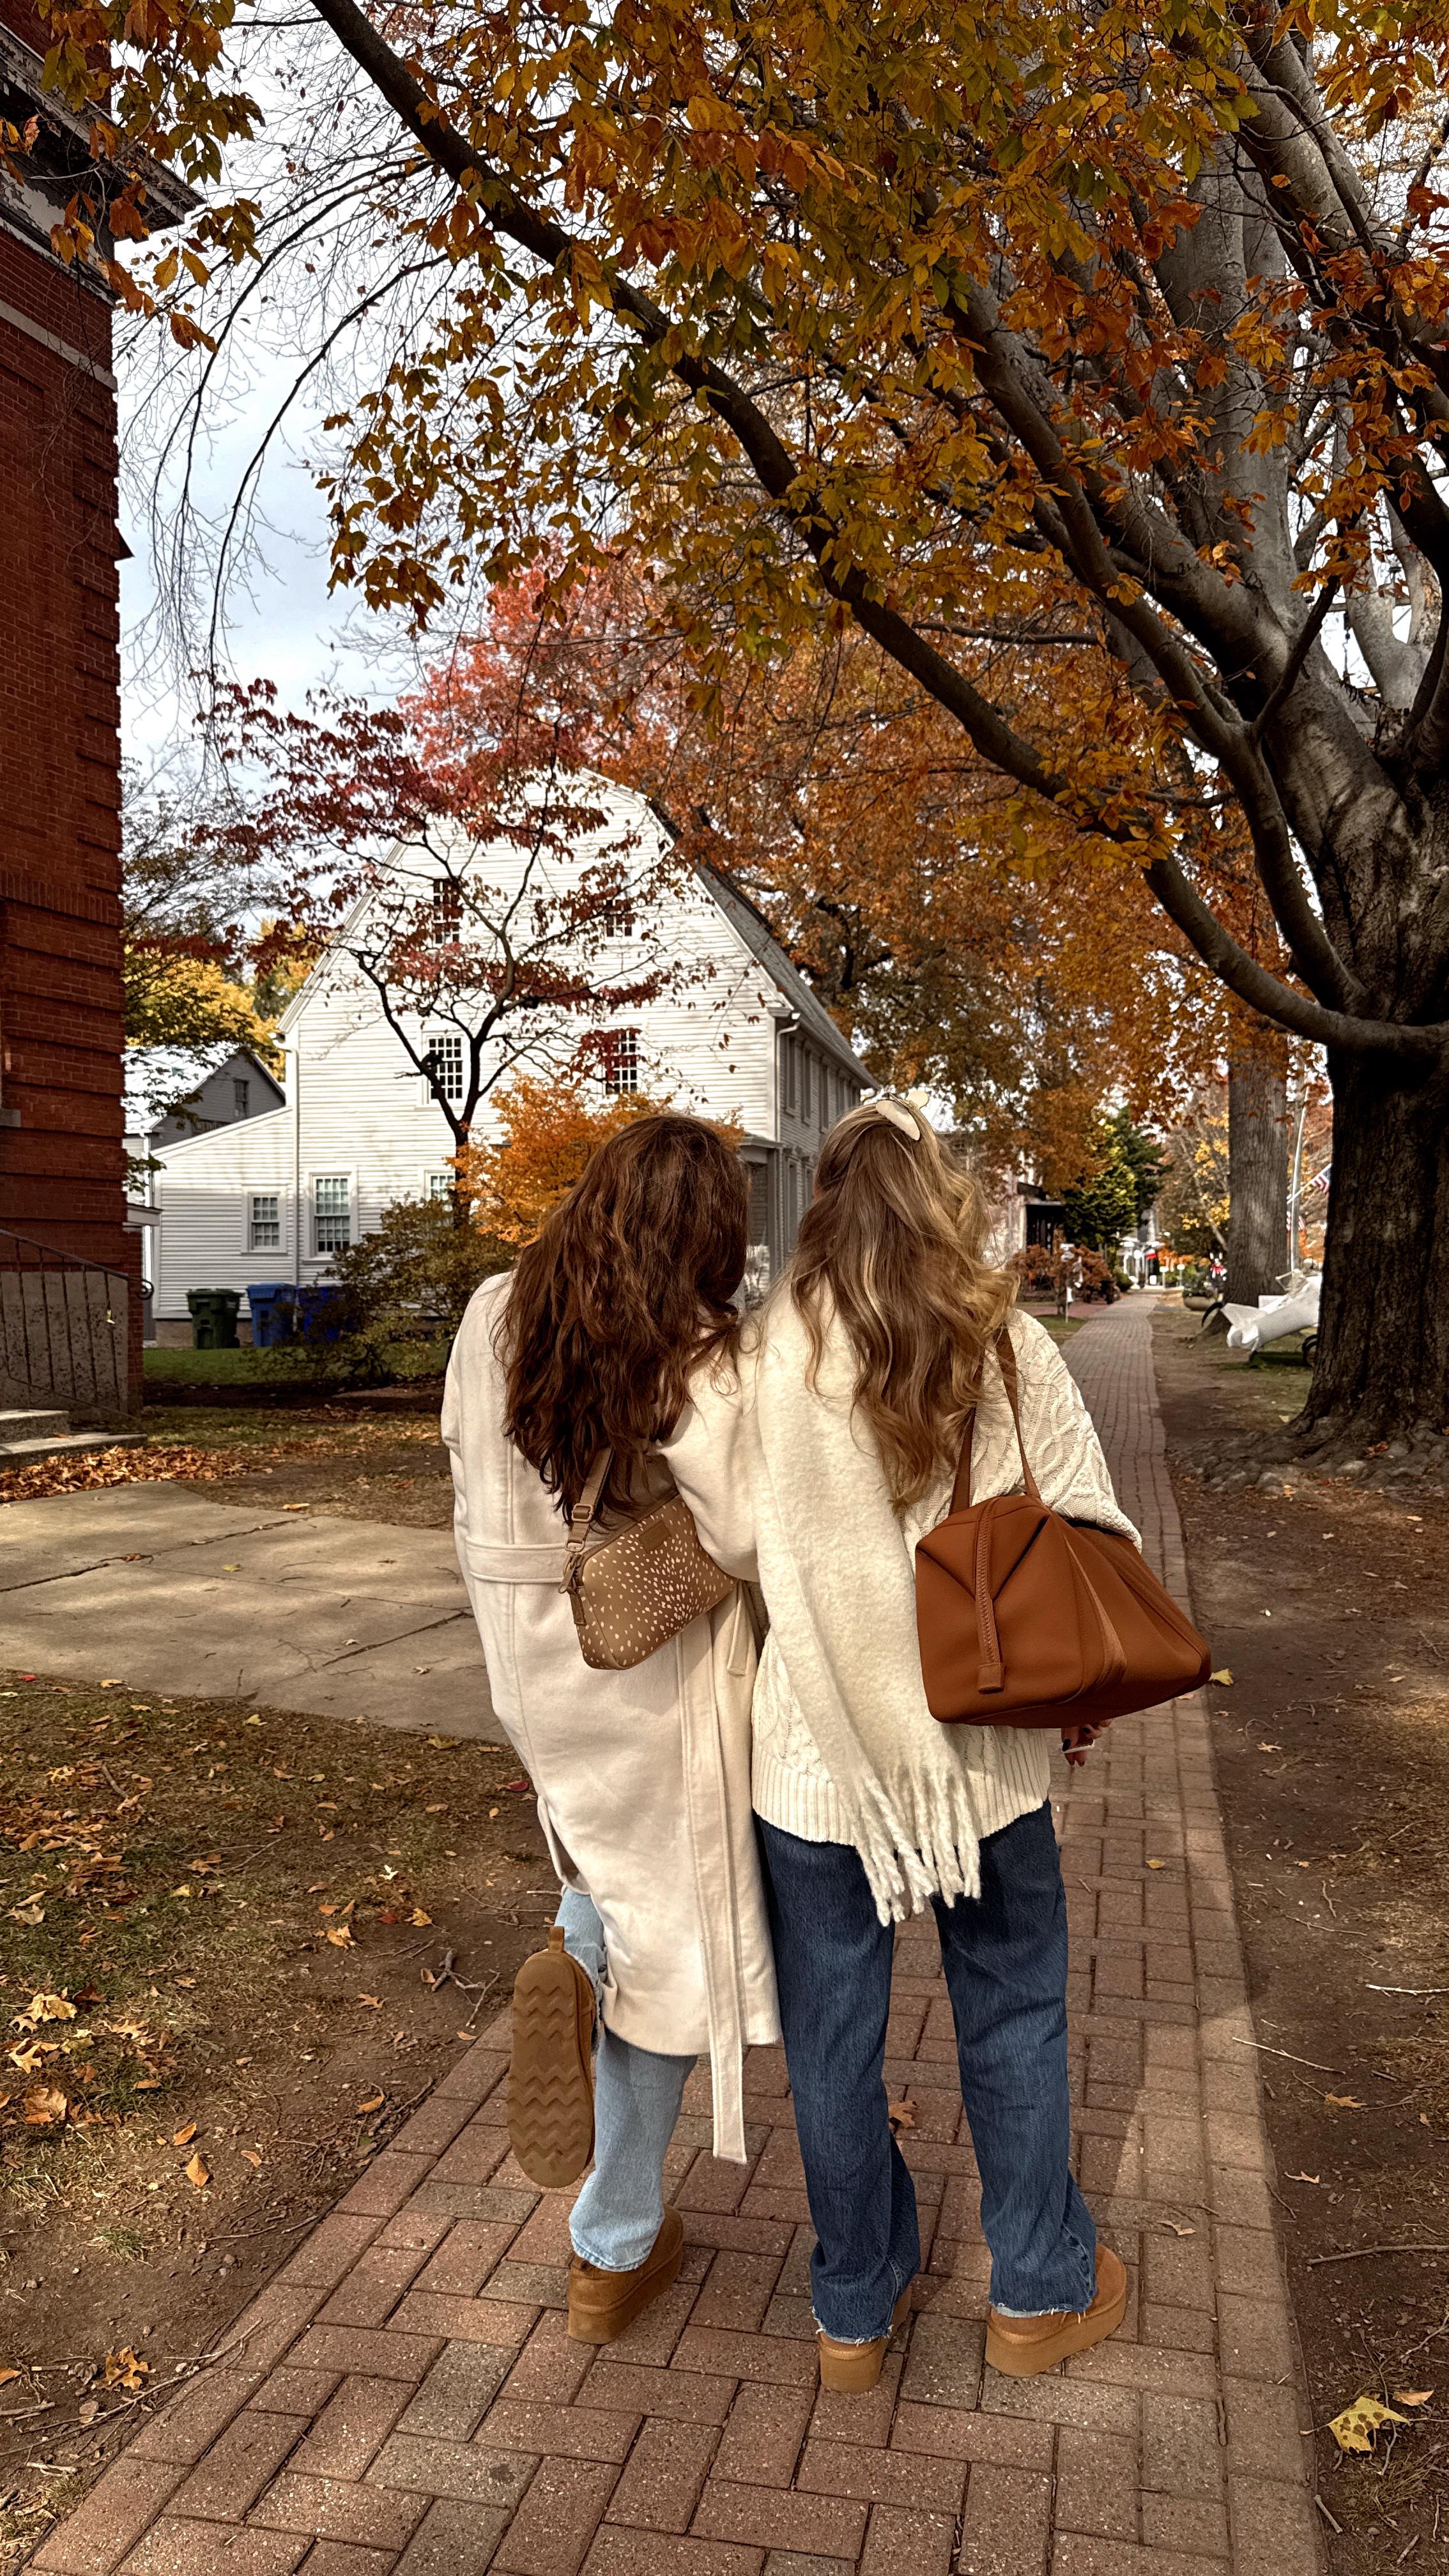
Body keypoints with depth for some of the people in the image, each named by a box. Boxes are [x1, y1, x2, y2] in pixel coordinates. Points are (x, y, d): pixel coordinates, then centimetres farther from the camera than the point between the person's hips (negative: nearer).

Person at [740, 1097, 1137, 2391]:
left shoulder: (776, 1357, -12)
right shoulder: (1012, 1350, -8)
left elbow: (731, 1546, -10)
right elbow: (1091, 1537, -2)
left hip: (820, 1742, 0)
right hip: (988, 1739, 1)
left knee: (834, 2031, 17)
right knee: (1013, 2016, 21)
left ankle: (857, 2307, 36)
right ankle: (1039, 2291, 39)